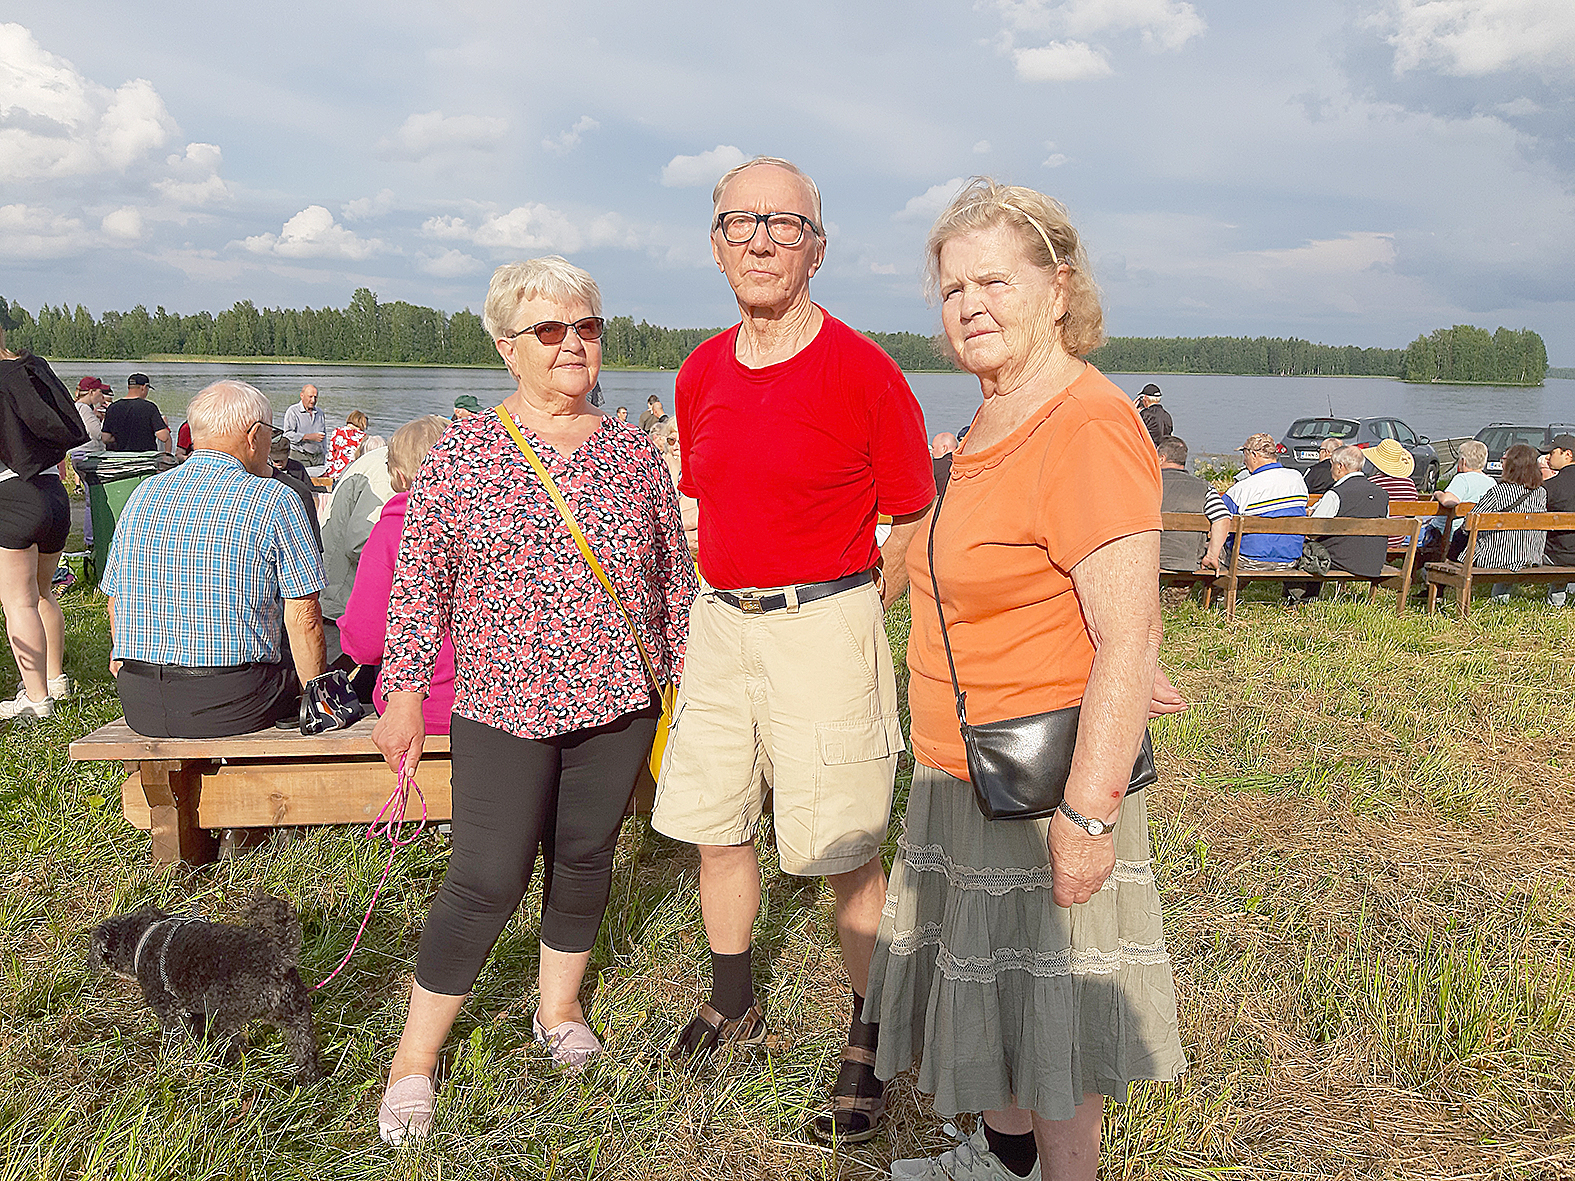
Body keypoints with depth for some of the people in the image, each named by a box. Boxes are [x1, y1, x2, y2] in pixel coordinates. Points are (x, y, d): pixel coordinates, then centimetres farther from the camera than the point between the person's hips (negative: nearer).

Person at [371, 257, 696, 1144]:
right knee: (488, 880, -2)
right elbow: (420, 581, 0)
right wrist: (405, 691, -3)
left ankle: (560, 1007, 37)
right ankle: (416, 1054, 17)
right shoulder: (463, 454, -3)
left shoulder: (635, 455, 4)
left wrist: (684, 680, 10)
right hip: (505, 707, -3)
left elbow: (675, 578, 10)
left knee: (586, 857, 14)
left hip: (618, 703, 3)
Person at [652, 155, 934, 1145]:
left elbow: (916, 527, -3)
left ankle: (871, 1045, 20)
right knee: (714, 825, 15)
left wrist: (838, 614, 1)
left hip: (826, 625, -6)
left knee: (846, 855, 0)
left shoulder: (862, 371, -11)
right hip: (719, 618, 6)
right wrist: (736, 602, 15)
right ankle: (734, 1006, 37)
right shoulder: (702, 373, 7)